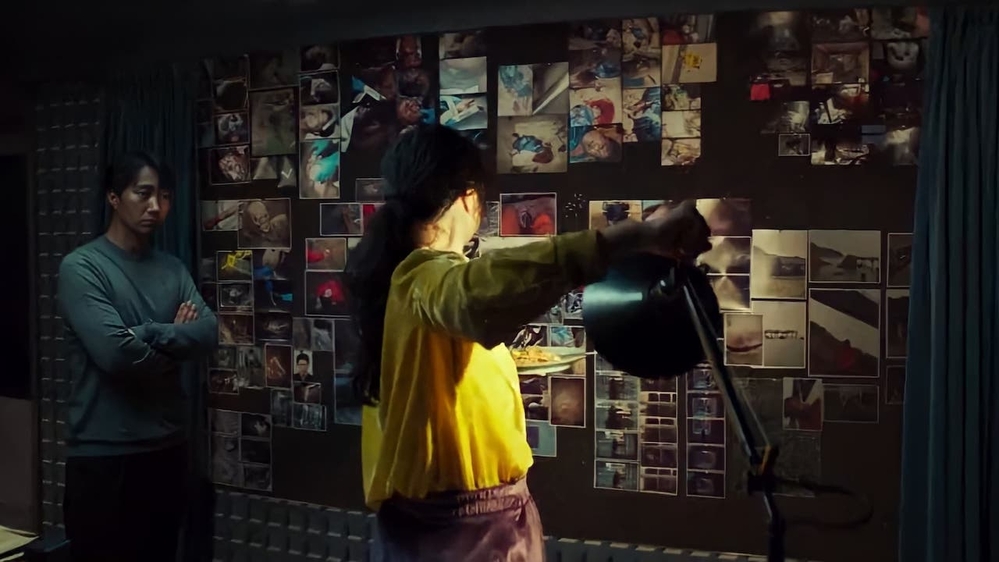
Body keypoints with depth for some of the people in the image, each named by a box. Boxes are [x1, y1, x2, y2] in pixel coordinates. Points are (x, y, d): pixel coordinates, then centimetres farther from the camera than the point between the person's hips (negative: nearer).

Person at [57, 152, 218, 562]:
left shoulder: (173, 269, 10)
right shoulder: (81, 267, -9)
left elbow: (209, 333, -4)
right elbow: (115, 351, -21)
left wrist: (151, 333, -17)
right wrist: (177, 340, -6)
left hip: (168, 448, 6)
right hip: (103, 454, -6)